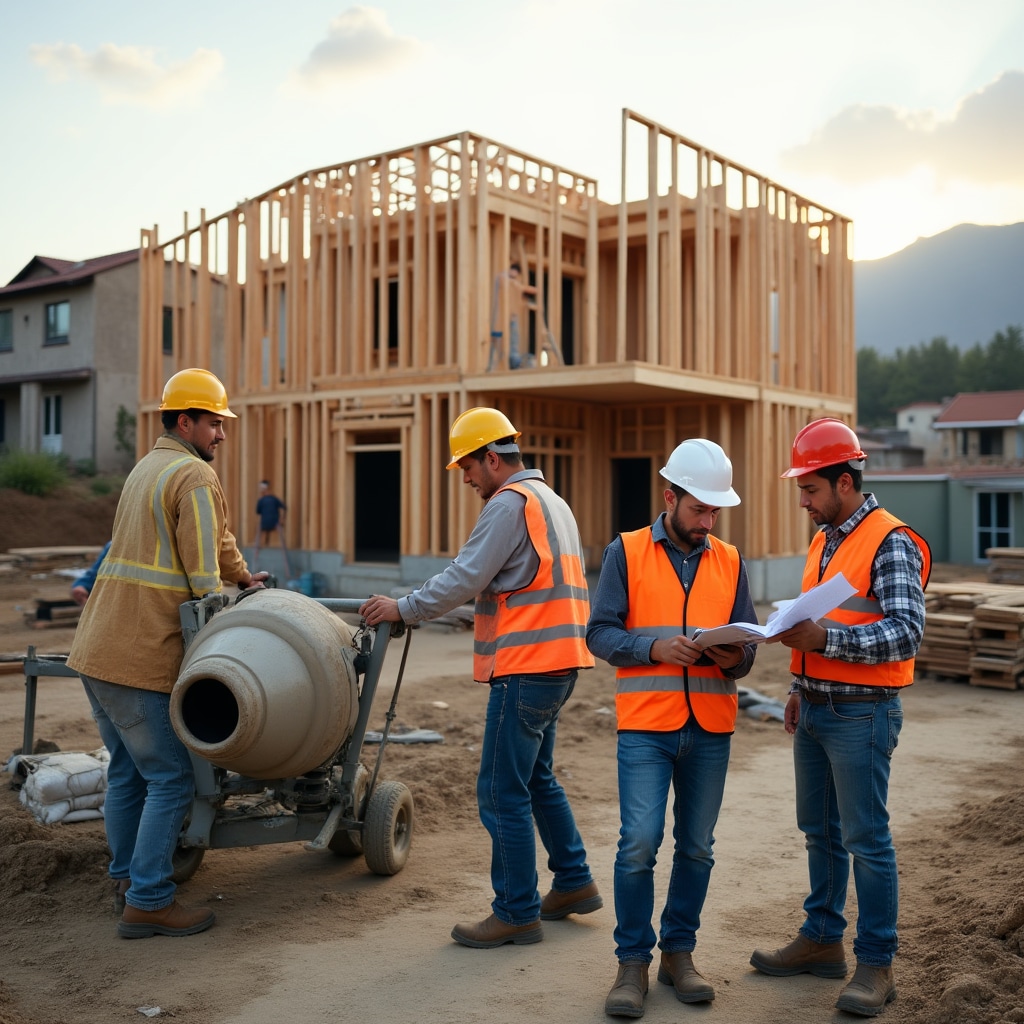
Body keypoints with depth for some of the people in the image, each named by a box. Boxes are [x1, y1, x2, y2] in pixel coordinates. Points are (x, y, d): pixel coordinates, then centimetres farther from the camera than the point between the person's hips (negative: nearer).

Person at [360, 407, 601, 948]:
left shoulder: (510, 503, -13)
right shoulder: (552, 502, 19)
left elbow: (464, 578, -17)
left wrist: (403, 608, -6)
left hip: (525, 669, -11)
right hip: (557, 663, 11)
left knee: (503, 792, -3)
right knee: (537, 779, 22)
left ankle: (517, 913, 6)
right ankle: (574, 883, 29)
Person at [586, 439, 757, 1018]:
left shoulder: (731, 563, 11)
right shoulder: (626, 552, 2)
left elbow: (748, 642, 11)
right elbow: (600, 633, -2)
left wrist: (735, 657, -12)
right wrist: (654, 648, -18)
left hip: (711, 729, 3)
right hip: (646, 724, -3)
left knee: (697, 847, 9)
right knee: (639, 844, -7)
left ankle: (679, 953, 25)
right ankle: (633, 962, 9)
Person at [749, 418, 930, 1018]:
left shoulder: (891, 542, -14)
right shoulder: (824, 541, 13)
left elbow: (906, 631, -22)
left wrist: (824, 638, -29)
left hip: (862, 714, -9)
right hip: (816, 711, 9)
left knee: (866, 838, -2)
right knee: (820, 831, 16)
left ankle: (876, 965, 10)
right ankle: (822, 940, 29)